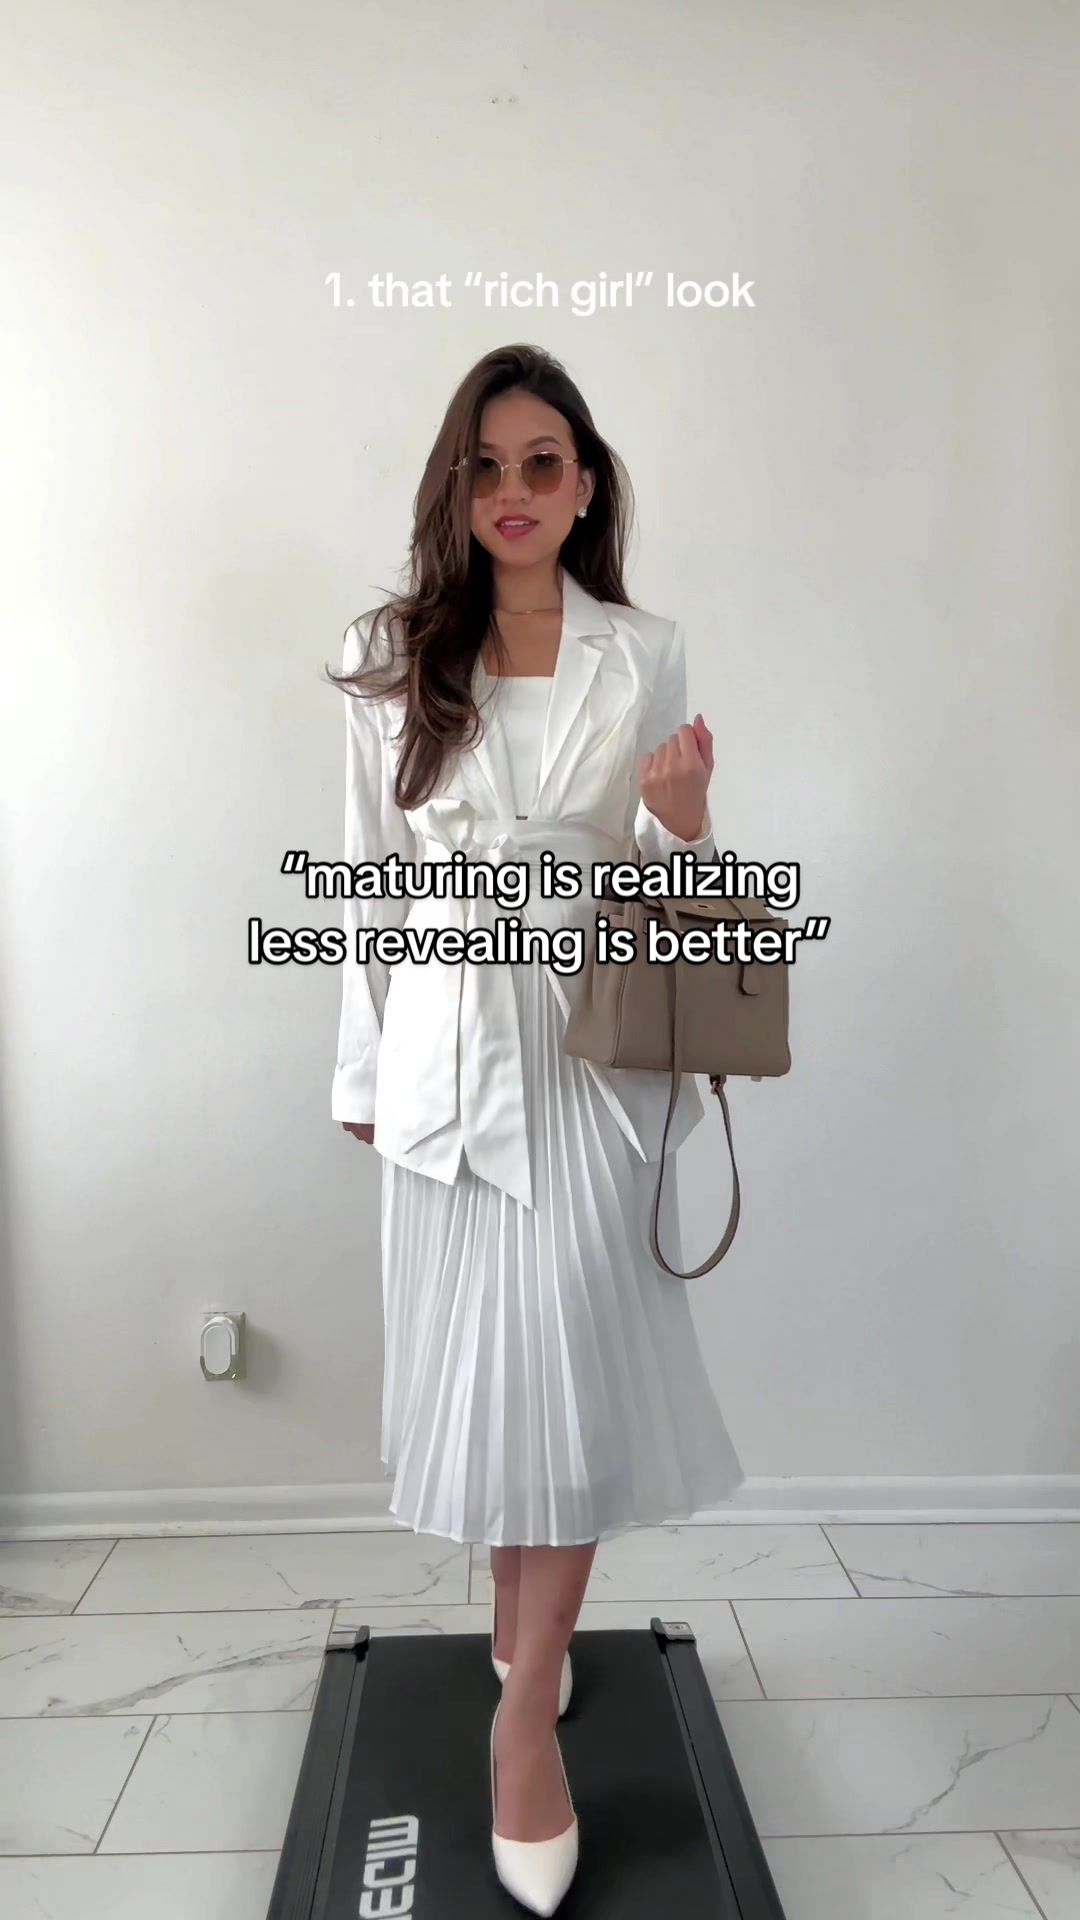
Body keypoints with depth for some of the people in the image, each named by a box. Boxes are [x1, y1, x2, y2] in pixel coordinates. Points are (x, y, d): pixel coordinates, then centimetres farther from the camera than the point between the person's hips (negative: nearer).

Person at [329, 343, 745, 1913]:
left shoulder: (645, 657, 2)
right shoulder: (391, 656, 3)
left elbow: (662, 872, 8)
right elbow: (371, 871, 6)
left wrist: (688, 822, -15)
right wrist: (362, 1064, 7)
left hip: (590, 1039, -1)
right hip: (445, 1042, 1)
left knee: (572, 1363, -4)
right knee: (476, 1355, 11)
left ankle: (529, 1712, 13)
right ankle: (520, 1622, 36)